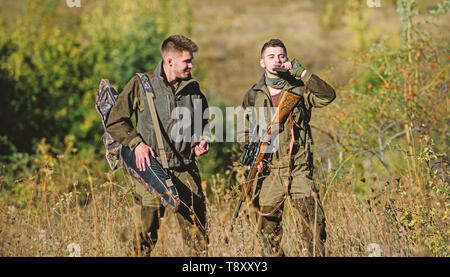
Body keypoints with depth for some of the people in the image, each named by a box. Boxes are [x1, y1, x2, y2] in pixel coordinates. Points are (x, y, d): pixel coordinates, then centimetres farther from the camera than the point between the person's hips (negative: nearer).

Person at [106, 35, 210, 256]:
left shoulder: (192, 88, 9)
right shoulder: (141, 84, -3)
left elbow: (205, 120, 26)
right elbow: (115, 121, 1)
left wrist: (204, 140, 6)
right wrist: (136, 143, -11)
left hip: (186, 170, 4)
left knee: (198, 235, 4)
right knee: (145, 235, 1)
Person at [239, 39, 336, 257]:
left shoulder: (299, 88, 3)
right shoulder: (253, 95, 9)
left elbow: (328, 95, -15)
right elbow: (245, 132, 18)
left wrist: (299, 71, -19)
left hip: (299, 170, -2)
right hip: (268, 172, 2)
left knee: (314, 220, -12)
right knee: (268, 228, 3)